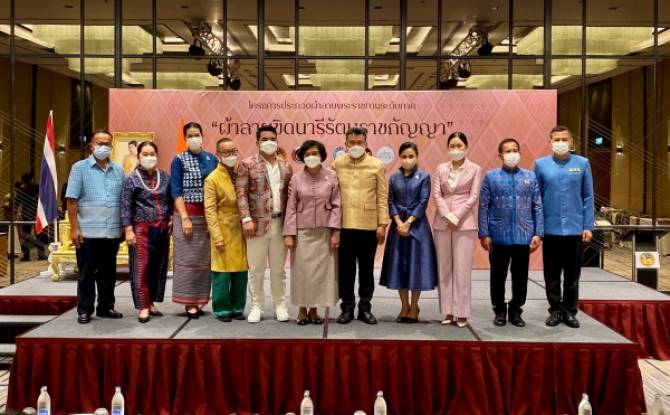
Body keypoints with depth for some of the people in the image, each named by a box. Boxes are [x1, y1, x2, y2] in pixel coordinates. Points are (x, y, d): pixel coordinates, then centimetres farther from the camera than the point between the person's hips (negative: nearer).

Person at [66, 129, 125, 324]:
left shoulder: (118, 170, 11)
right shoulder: (80, 167, 0)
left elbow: (124, 201, 11)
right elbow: (72, 200, -5)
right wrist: (74, 228, -11)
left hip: (113, 232, 3)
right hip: (88, 231, -3)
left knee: (108, 272, 11)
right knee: (87, 273, 4)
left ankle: (106, 306, 22)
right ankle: (84, 310, 13)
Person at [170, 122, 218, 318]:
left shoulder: (212, 158, 9)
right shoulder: (179, 160, -1)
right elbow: (176, 191, -6)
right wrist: (185, 218, -15)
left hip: (208, 214, 4)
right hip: (187, 213, -4)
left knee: (205, 259, 5)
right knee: (188, 259, -1)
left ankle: (200, 299, 14)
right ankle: (189, 302, 4)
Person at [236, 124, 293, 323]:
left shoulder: (286, 166, 12)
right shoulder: (248, 164, 0)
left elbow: (290, 194, 13)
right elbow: (241, 193, -5)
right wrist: (246, 219, -15)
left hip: (280, 223, 3)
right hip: (258, 223, -3)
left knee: (278, 269, 10)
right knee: (256, 269, 4)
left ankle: (280, 305, 19)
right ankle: (256, 306, 14)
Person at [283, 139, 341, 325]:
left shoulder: (331, 177, 0)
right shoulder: (296, 179, 1)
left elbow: (336, 205, 0)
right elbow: (291, 208, 0)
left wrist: (335, 231, -6)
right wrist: (289, 234, -4)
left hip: (324, 232, 0)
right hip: (302, 233, 0)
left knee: (322, 270, 5)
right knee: (302, 271, 3)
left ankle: (314, 309, 17)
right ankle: (302, 309, 15)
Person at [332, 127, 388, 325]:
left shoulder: (377, 165, 2)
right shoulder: (337, 164, 4)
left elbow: (382, 197, 1)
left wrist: (382, 224, -4)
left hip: (369, 225, -1)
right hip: (344, 225, 1)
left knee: (366, 269, 8)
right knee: (345, 269, 7)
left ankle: (365, 308, 19)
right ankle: (347, 307, 18)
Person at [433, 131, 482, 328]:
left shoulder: (475, 169, 3)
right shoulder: (441, 168, 10)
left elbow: (473, 196, -4)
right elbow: (437, 194, 2)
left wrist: (456, 216, -13)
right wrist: (447, 216, -11)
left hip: (464, 222, -3)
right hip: (442, 221, 3)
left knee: (462, 268, -3)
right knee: (444, 267, 4)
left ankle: (461, 313, 3)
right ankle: (448, 311, 11)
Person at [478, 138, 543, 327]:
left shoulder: (530, 176, 5)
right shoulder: (490, 176, 0)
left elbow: (538, 207, 4)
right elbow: (483, 207, -2)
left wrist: (538, 233, -2)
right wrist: (484, 234, -7)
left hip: (524, 236, 2)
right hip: (498, 236, -1)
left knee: (520, 277, 9)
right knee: (498, 276, 8)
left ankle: (515, 311, 24)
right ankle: (500, 311, 23)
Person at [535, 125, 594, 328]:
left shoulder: (582, 163, 1)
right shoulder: (541, 164, 1)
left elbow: (588, 197, 3)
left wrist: (588, 226, -2)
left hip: (575, 228, 0)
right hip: (550, 228, 0)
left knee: (572, 274, 9)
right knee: (552, 273, 9)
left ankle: (569, 311, 21)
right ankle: (555, 310, 21)